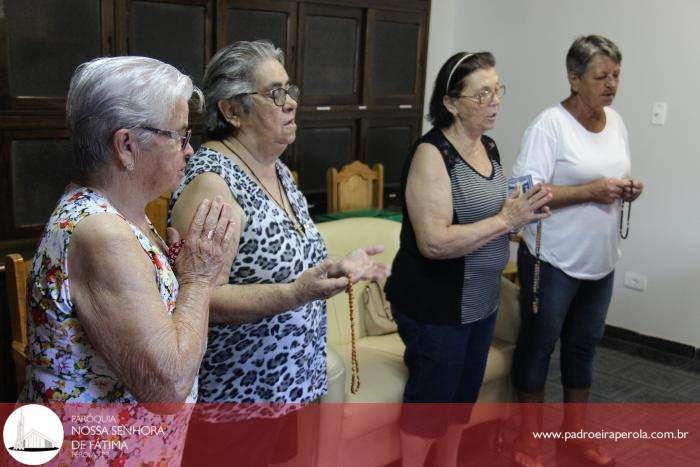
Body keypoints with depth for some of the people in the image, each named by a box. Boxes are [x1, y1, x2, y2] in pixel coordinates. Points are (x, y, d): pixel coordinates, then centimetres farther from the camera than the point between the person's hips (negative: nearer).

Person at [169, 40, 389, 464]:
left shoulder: (279, 171, 7)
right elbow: (202, 299, -26)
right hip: (238, 397, -8)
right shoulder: (210, 181, -20)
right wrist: (296, 293, -35)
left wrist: (339, 267, 9)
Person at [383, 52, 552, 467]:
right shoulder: (432, 153, -20)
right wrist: (506, 220, -26)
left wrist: (524, 213, -2)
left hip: (482, 300, 8)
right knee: (430, 400, 7)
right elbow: (434, 242, -28)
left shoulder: (489, 147, 6)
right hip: (435, 304, -8)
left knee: (465, 394, 21)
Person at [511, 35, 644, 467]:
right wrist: (591, 191, -26)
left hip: (601, 261, 7)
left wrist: (629, 189, -5)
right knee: (538, 345, 8)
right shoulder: (550, 124, -17)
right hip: (552, 261, -7)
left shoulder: (616, 122, 7)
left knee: (584, 345, 18)